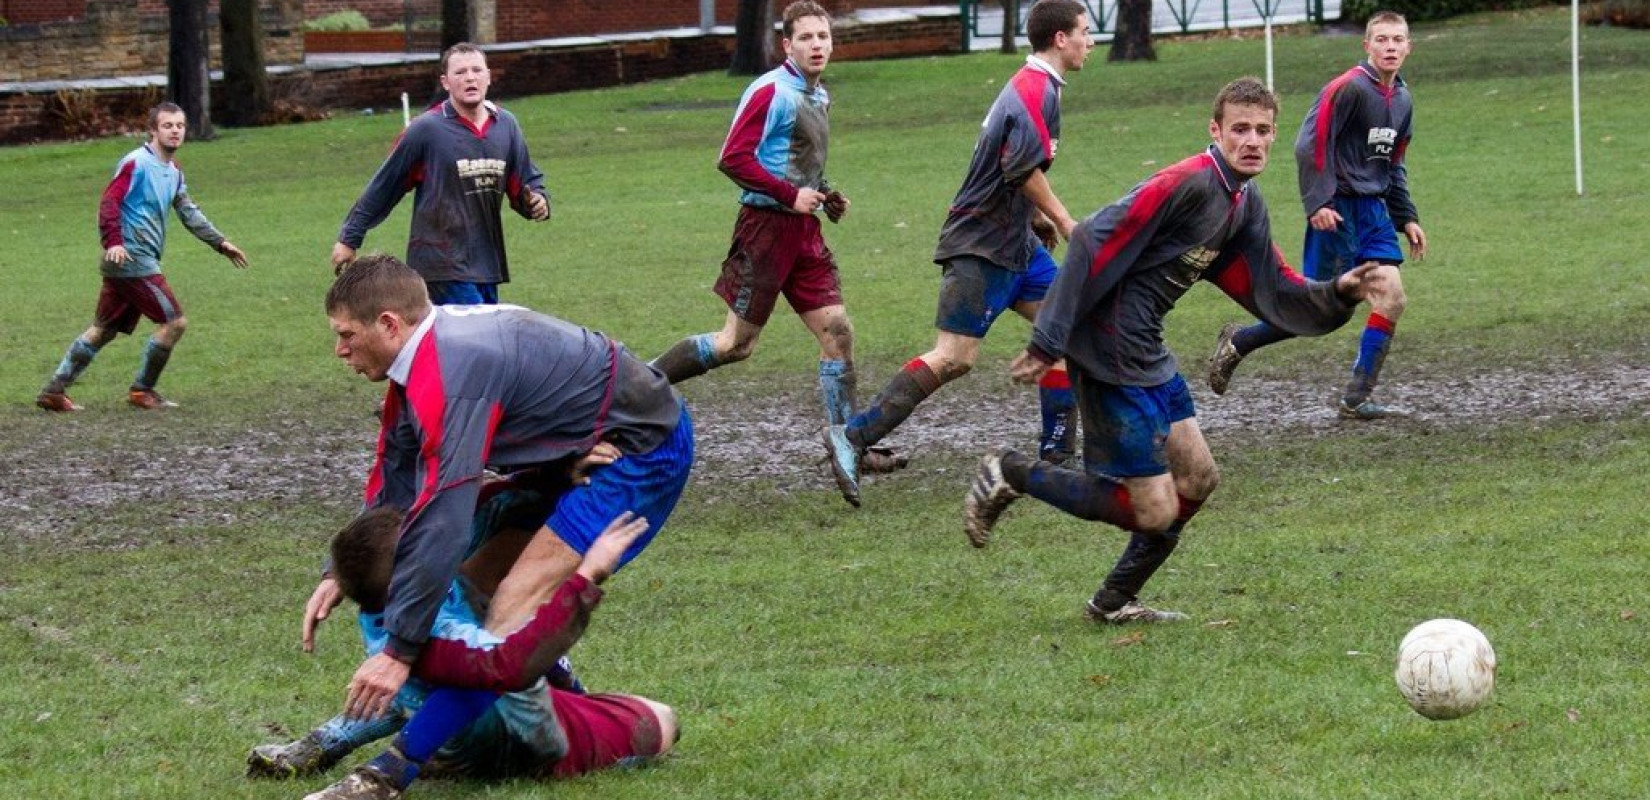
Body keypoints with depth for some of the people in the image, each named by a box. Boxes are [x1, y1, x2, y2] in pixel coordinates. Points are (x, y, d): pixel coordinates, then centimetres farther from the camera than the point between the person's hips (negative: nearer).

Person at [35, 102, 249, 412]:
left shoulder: (173, 171, 17)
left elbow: (189, 213, 28)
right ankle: (142, 390, 2)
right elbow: (109, 201, -17)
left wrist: (220, 243, 27)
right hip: (131, 260, -9)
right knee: (175, 321, -8)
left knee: (103, 331, 11)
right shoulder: (137, 163, -10)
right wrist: (113, 242, -29)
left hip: (144, 262, 9)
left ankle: (54, 390, 12)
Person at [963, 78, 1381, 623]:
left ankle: (1115, 602, 27)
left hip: (1149, 355, 10)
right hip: (1112, 357, -10)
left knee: (1197, 479, 16)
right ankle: (1011, 476, 5)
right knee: (1155, 512, -7)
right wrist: (1047, 345, -22)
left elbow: (1274, 295, 14)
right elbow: (1094, 246, -22)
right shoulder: (1189, 183, -20)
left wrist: (1337, 294, -5)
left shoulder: (1245, 204, 10)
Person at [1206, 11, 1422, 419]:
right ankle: (1238, 342, 15)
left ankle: (1357, 400, 1)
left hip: (1374, 211, 8)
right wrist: (1318, 204, -22)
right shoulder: (1349, 88, -15)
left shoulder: (1401, 99, 12)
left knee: (1392, 298, -4)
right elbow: (1310, 145, -17)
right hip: (1338, 212, -8)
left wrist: (1406, 218, 19)